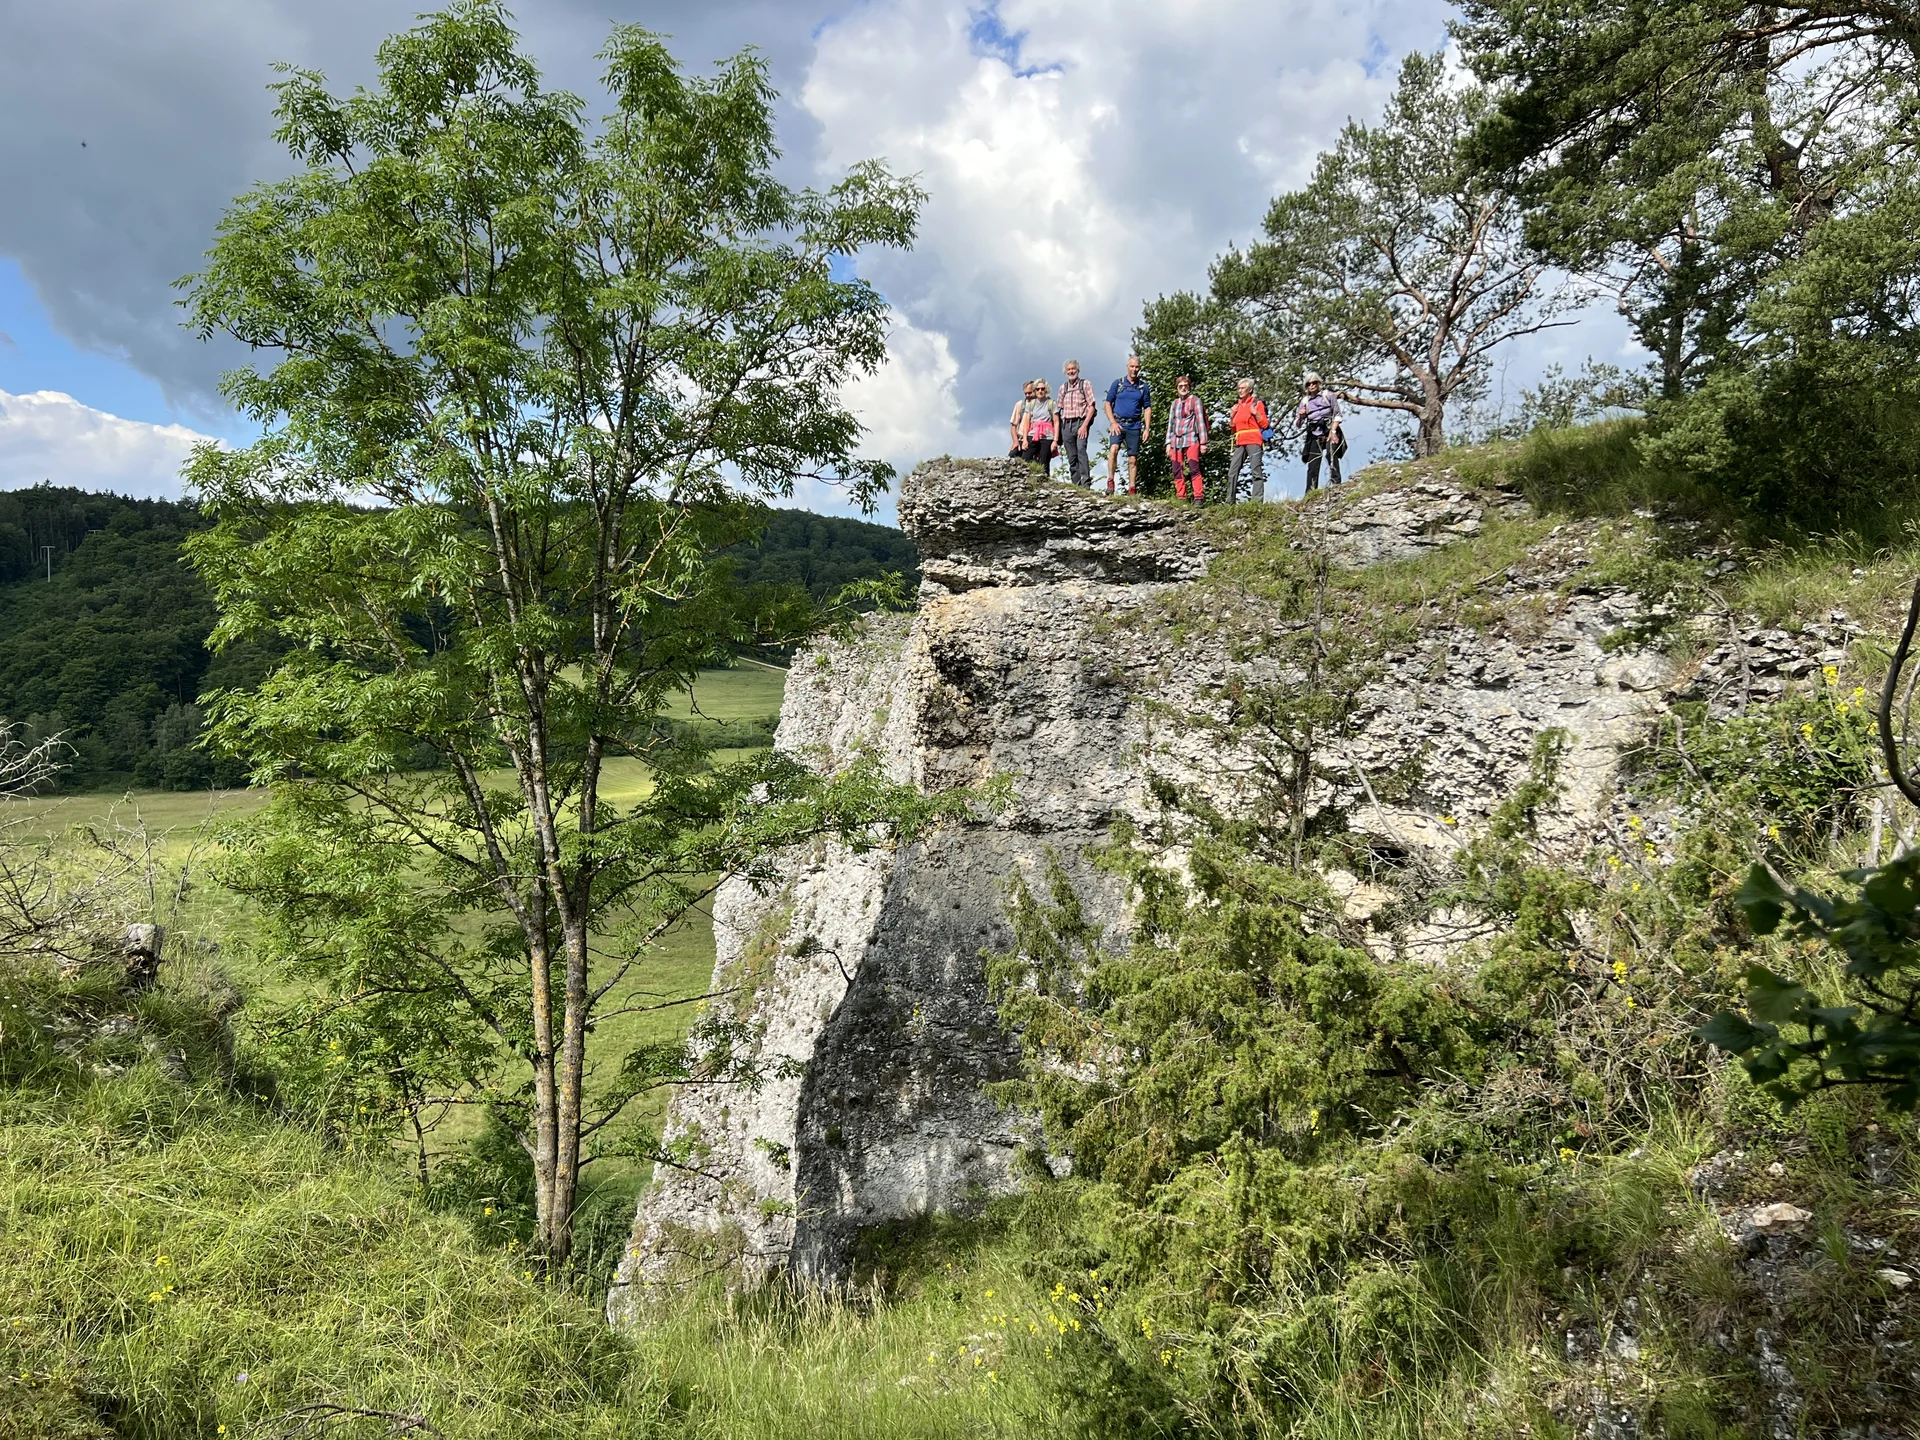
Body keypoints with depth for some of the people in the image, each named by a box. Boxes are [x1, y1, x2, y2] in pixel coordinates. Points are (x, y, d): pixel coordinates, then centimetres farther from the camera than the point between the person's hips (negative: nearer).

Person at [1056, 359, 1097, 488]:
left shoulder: (1085, 384, 2)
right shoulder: (1063, 387, 15)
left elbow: (1092, 406, -4)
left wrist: (1085, 425, -15)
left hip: (1081, 422, -5)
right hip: (1066, 424, 5)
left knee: (1081, 450, -24)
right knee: (1071, 457, 5)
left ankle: (1086, 483, -30)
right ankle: (1076, 485, 10)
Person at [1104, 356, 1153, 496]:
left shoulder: (1144, 387, 8)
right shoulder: (1117, 384, 4)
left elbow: (1147, 408, 9)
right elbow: (1108, 404, 5)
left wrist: (1147, 429, 0)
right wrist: (1113, 422, -7)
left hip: (1134, 425, 2)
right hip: (1118, 423, -2)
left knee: (1133, 459, 3)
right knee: (1113, 449, -25)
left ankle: (1132, 489, 8)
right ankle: (1110, 482, -23)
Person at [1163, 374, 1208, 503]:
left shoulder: (1195, 400, 5)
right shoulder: (1175, 403, 18)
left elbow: (1200, 420, 1)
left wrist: (1203, 442, -6)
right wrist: (1168, 443, 11)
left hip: (1191, 439, -5)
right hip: (1176, 440, 5)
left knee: (1194, 468, -16)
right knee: (1177, 471, -1)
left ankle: (1199, 498, -18)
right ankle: (1181, 499, 3)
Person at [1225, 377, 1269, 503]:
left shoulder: (1257, 403, 5)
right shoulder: (1237, 405, 21)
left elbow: (1264, 424, 0)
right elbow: (1232, 426, 24)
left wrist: (1255, 413, -12)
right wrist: (1232, 416, 8)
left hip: (1254, 441, -6)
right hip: (1240, 442, 6)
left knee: (1256, 471, -11)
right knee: (1232, 471, -1)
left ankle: (1257, 501, -16)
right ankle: (1230, 501, 1)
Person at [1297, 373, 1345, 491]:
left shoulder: (1328, 395, 6)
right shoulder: (1305, 401, 14)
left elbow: (1337, 414, 0)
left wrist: (1333, 431, -13)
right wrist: (1300, 416, -12)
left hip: (1329, 432, -3)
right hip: (1315, 436, 3)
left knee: (1332, 456, -25)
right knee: (1312, 464, -3)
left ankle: (1335, 483, -29)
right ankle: (1311, 492, -2)